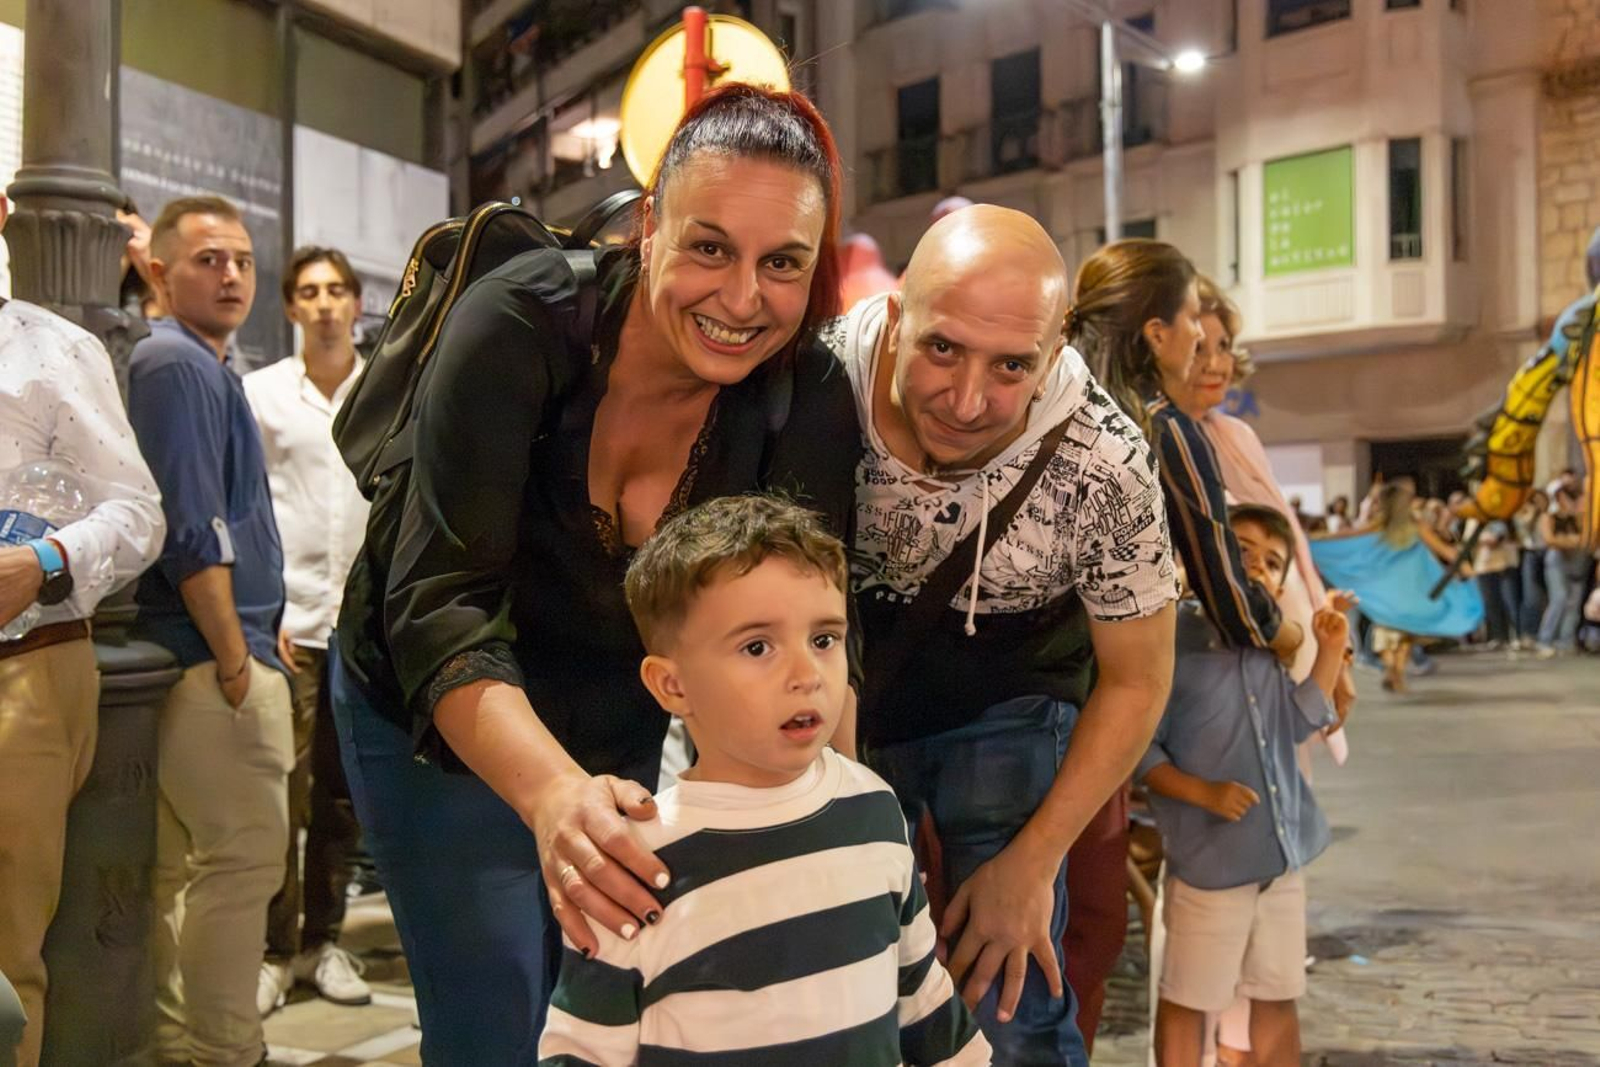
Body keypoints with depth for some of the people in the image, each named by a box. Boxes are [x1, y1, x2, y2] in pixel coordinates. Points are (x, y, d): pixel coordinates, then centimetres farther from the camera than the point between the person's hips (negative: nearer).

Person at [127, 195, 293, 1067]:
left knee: (183, 865, 14)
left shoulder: (204, 364, 20)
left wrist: (255, 634, 19)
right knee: (244, 859, -7)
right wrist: (234, 656, -17)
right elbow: (190, 530, -19)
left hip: (195, 656, 10)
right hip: (211, 653, -10)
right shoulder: (177, 363, -11)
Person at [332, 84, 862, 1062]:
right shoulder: (519, 328, -28)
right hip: (440, 714, -3)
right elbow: (440, 605, -34)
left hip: (624, 724, 3)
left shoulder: (811, 406, -18)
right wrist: (553, 790, -51)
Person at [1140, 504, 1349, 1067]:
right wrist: (1204, 792, -23)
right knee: (1186, 1000, 7)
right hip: (1208, 862, -7)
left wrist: (1331, 649, 6)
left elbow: (1301, 722, 14)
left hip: (1283, 857, 7)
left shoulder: (1270, 652, 9)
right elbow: (1140, 749, -13)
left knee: (1278, 995, 18)